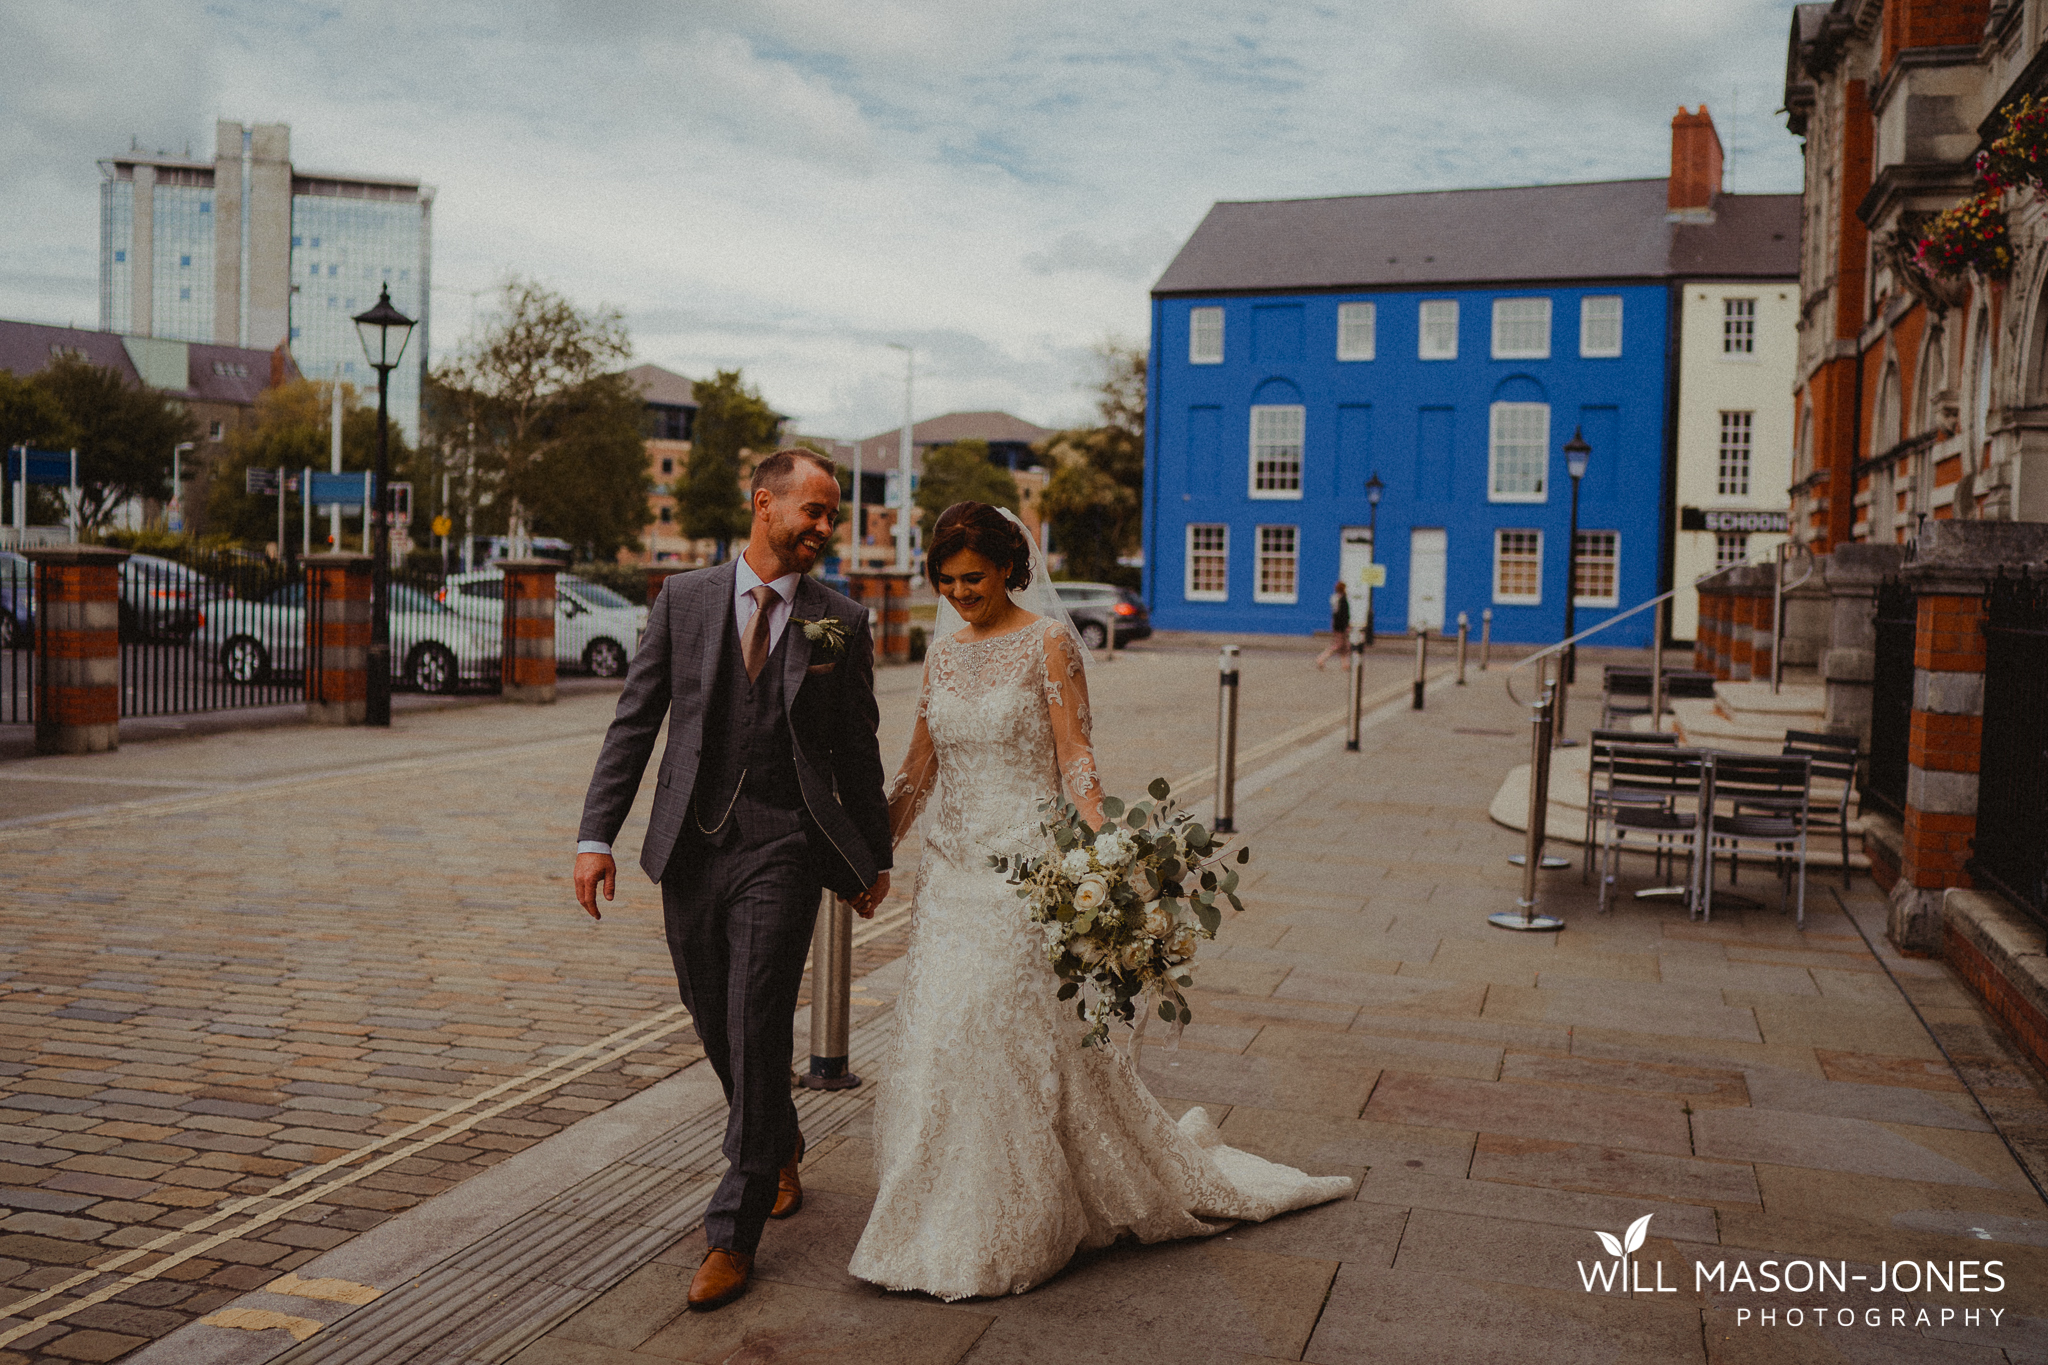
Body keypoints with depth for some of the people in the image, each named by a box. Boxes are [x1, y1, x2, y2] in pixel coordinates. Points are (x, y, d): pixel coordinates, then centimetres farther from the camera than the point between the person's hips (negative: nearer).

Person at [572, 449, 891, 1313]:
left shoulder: (841, 622, 4)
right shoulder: (683, 601, 5)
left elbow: (857, 748, 10)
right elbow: (633, 722, 2)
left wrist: (874, 857, 13)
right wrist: (596, 833, -5)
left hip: (783, 852, -2)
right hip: (691, 847, 2)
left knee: (756, 1034, -6)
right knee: (717, 1030, 14)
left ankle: (732, 1234, 5)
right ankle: (778, 1150, 41)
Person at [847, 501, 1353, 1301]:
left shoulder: (1047, 643, -6)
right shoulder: (943, 651, 11)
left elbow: (1074, 757, -10)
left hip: (1024, 867, -6)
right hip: (951, 867, 6)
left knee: (1020, 1033, -5)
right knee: (937, 1035, 8)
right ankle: (946, 1218, 25)